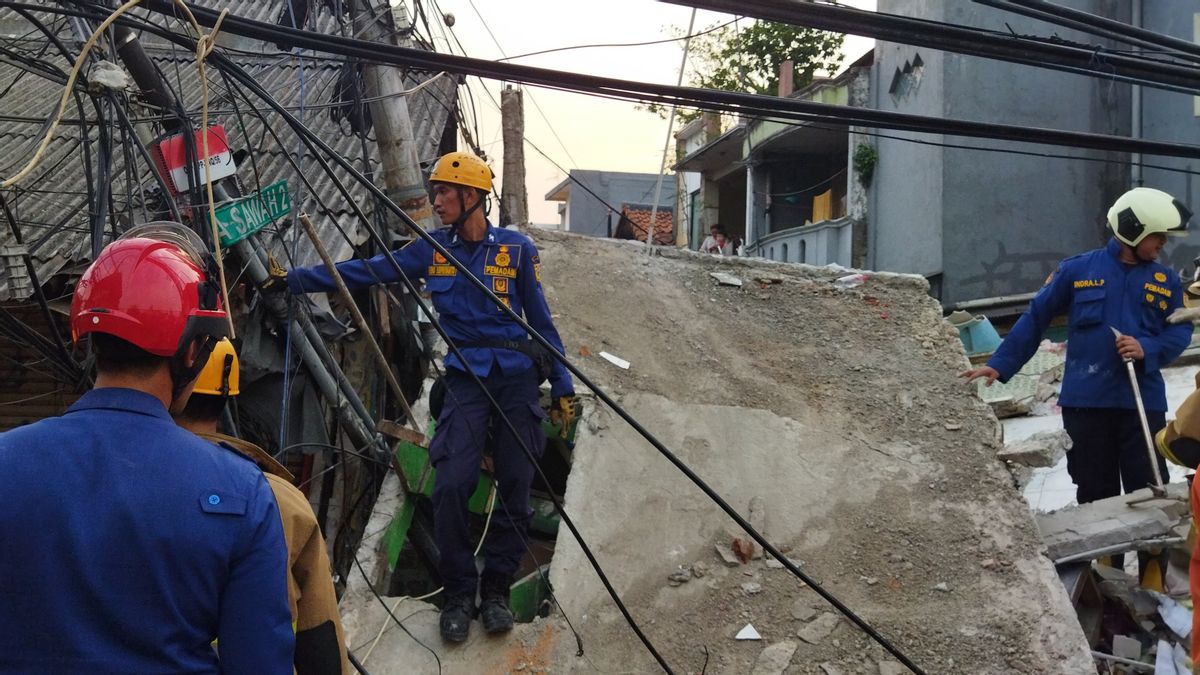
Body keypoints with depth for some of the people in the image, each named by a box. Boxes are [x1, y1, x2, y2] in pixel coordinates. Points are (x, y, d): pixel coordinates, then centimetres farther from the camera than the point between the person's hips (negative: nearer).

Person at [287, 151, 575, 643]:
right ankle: (458, 594, 8)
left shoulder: (516, 249, -1)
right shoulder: (432, 250, 4)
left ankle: (495, 589, 21)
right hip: (466, 380, 1)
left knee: (514, 489, 3)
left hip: (518, 380, -1)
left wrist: (562, 386, 4)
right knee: (451, 487, -11)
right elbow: (365, 271, 5)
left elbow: (541, 320, 3)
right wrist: (295, 279, 1)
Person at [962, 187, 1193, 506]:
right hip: (1086, 400, -1)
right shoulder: (1077, 270, 0)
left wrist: (1146, 349, -16)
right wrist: (999, 365, -2)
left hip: (1143, 401, 2)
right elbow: (1035, 317, 3)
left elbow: (1181, 331, 6)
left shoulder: (1166, 280, 7)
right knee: (1095, 494, 8)